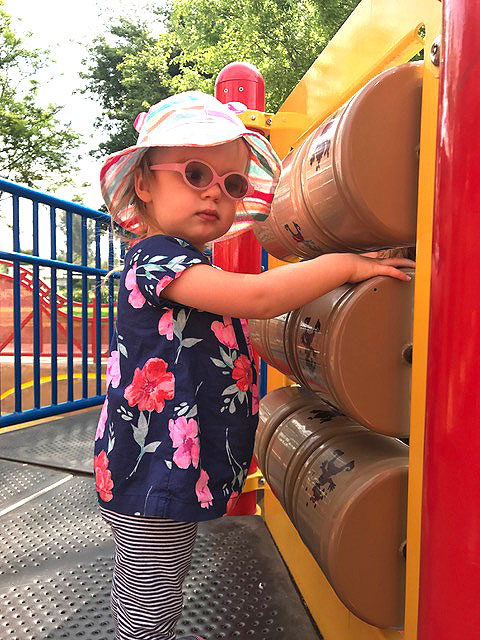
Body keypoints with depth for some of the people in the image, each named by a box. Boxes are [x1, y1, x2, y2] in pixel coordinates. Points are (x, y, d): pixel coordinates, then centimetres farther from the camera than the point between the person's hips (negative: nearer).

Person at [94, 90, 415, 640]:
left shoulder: (188, 266, 11)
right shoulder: (154, 256, -20)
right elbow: (256, 296, -32)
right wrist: (345, 263, -22)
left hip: (178, 469, 9)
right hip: (153, 470, -9)